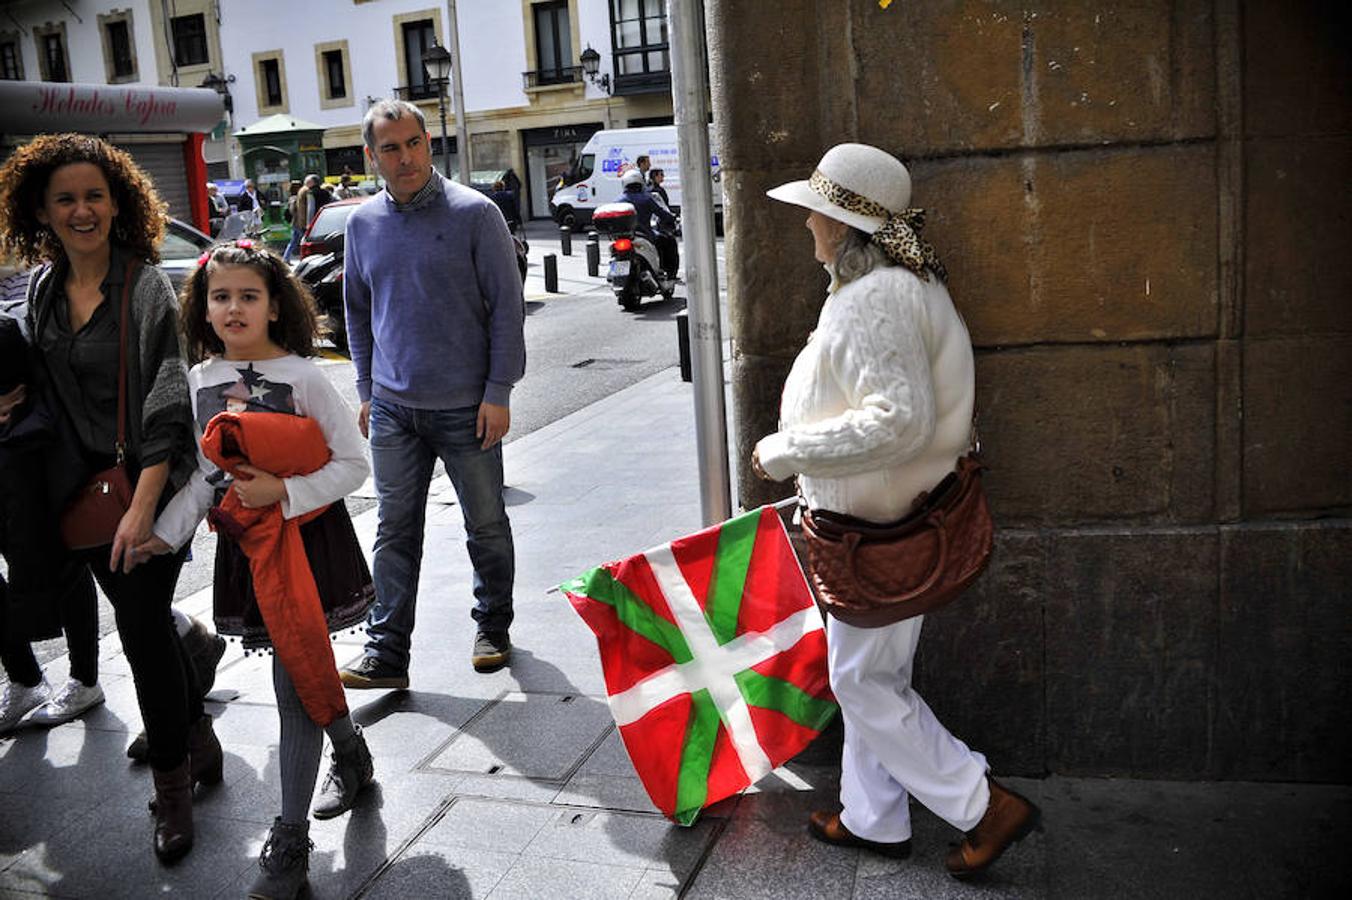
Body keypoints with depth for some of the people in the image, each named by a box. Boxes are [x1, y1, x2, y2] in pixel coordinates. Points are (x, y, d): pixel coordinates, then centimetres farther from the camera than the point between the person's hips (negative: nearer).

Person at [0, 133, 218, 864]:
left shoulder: (146, 285, -14)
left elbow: (167, 404, -19)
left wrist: (143, 507, -24)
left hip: (150, 485, -6)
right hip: (84, 487, 6)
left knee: (141, 628, -2)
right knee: (145, 619, 16)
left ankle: (173, 788, 14)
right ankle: (197, 736, 35)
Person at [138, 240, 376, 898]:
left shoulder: (302, 376, -11)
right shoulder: (201, 380, 4)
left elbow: (353, 463, -10)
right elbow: (206, 473, 10)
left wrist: (284, 491, -21)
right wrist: (167, 532, -1)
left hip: (307, 537, -5)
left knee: (295, 680, -4)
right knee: (303, 668, 16)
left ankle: (290, 838, 4)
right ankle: (352, 756, 43)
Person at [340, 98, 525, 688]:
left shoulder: (473, 213, -7)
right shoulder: (363, 223, 7)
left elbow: (507, 306, -7)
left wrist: (498, 392, -11)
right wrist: (366, 390, 13)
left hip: (466, 406, -3)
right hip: (393, 406, 4)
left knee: (486, 525, 10)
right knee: (395, 532, 5)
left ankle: (493, 628, 29)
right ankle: (387, 651, 11)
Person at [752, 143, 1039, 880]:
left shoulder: (874, 301, -24)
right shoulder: (901, 285, 11)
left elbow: (898, 418, -32)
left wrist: (784, 451, -24)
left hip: (882, 530, -11)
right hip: (889, 516, 11)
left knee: (864, 681, 3)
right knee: (868, 675, 19)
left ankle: (985, 807, 13)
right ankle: (873, 819, 33)